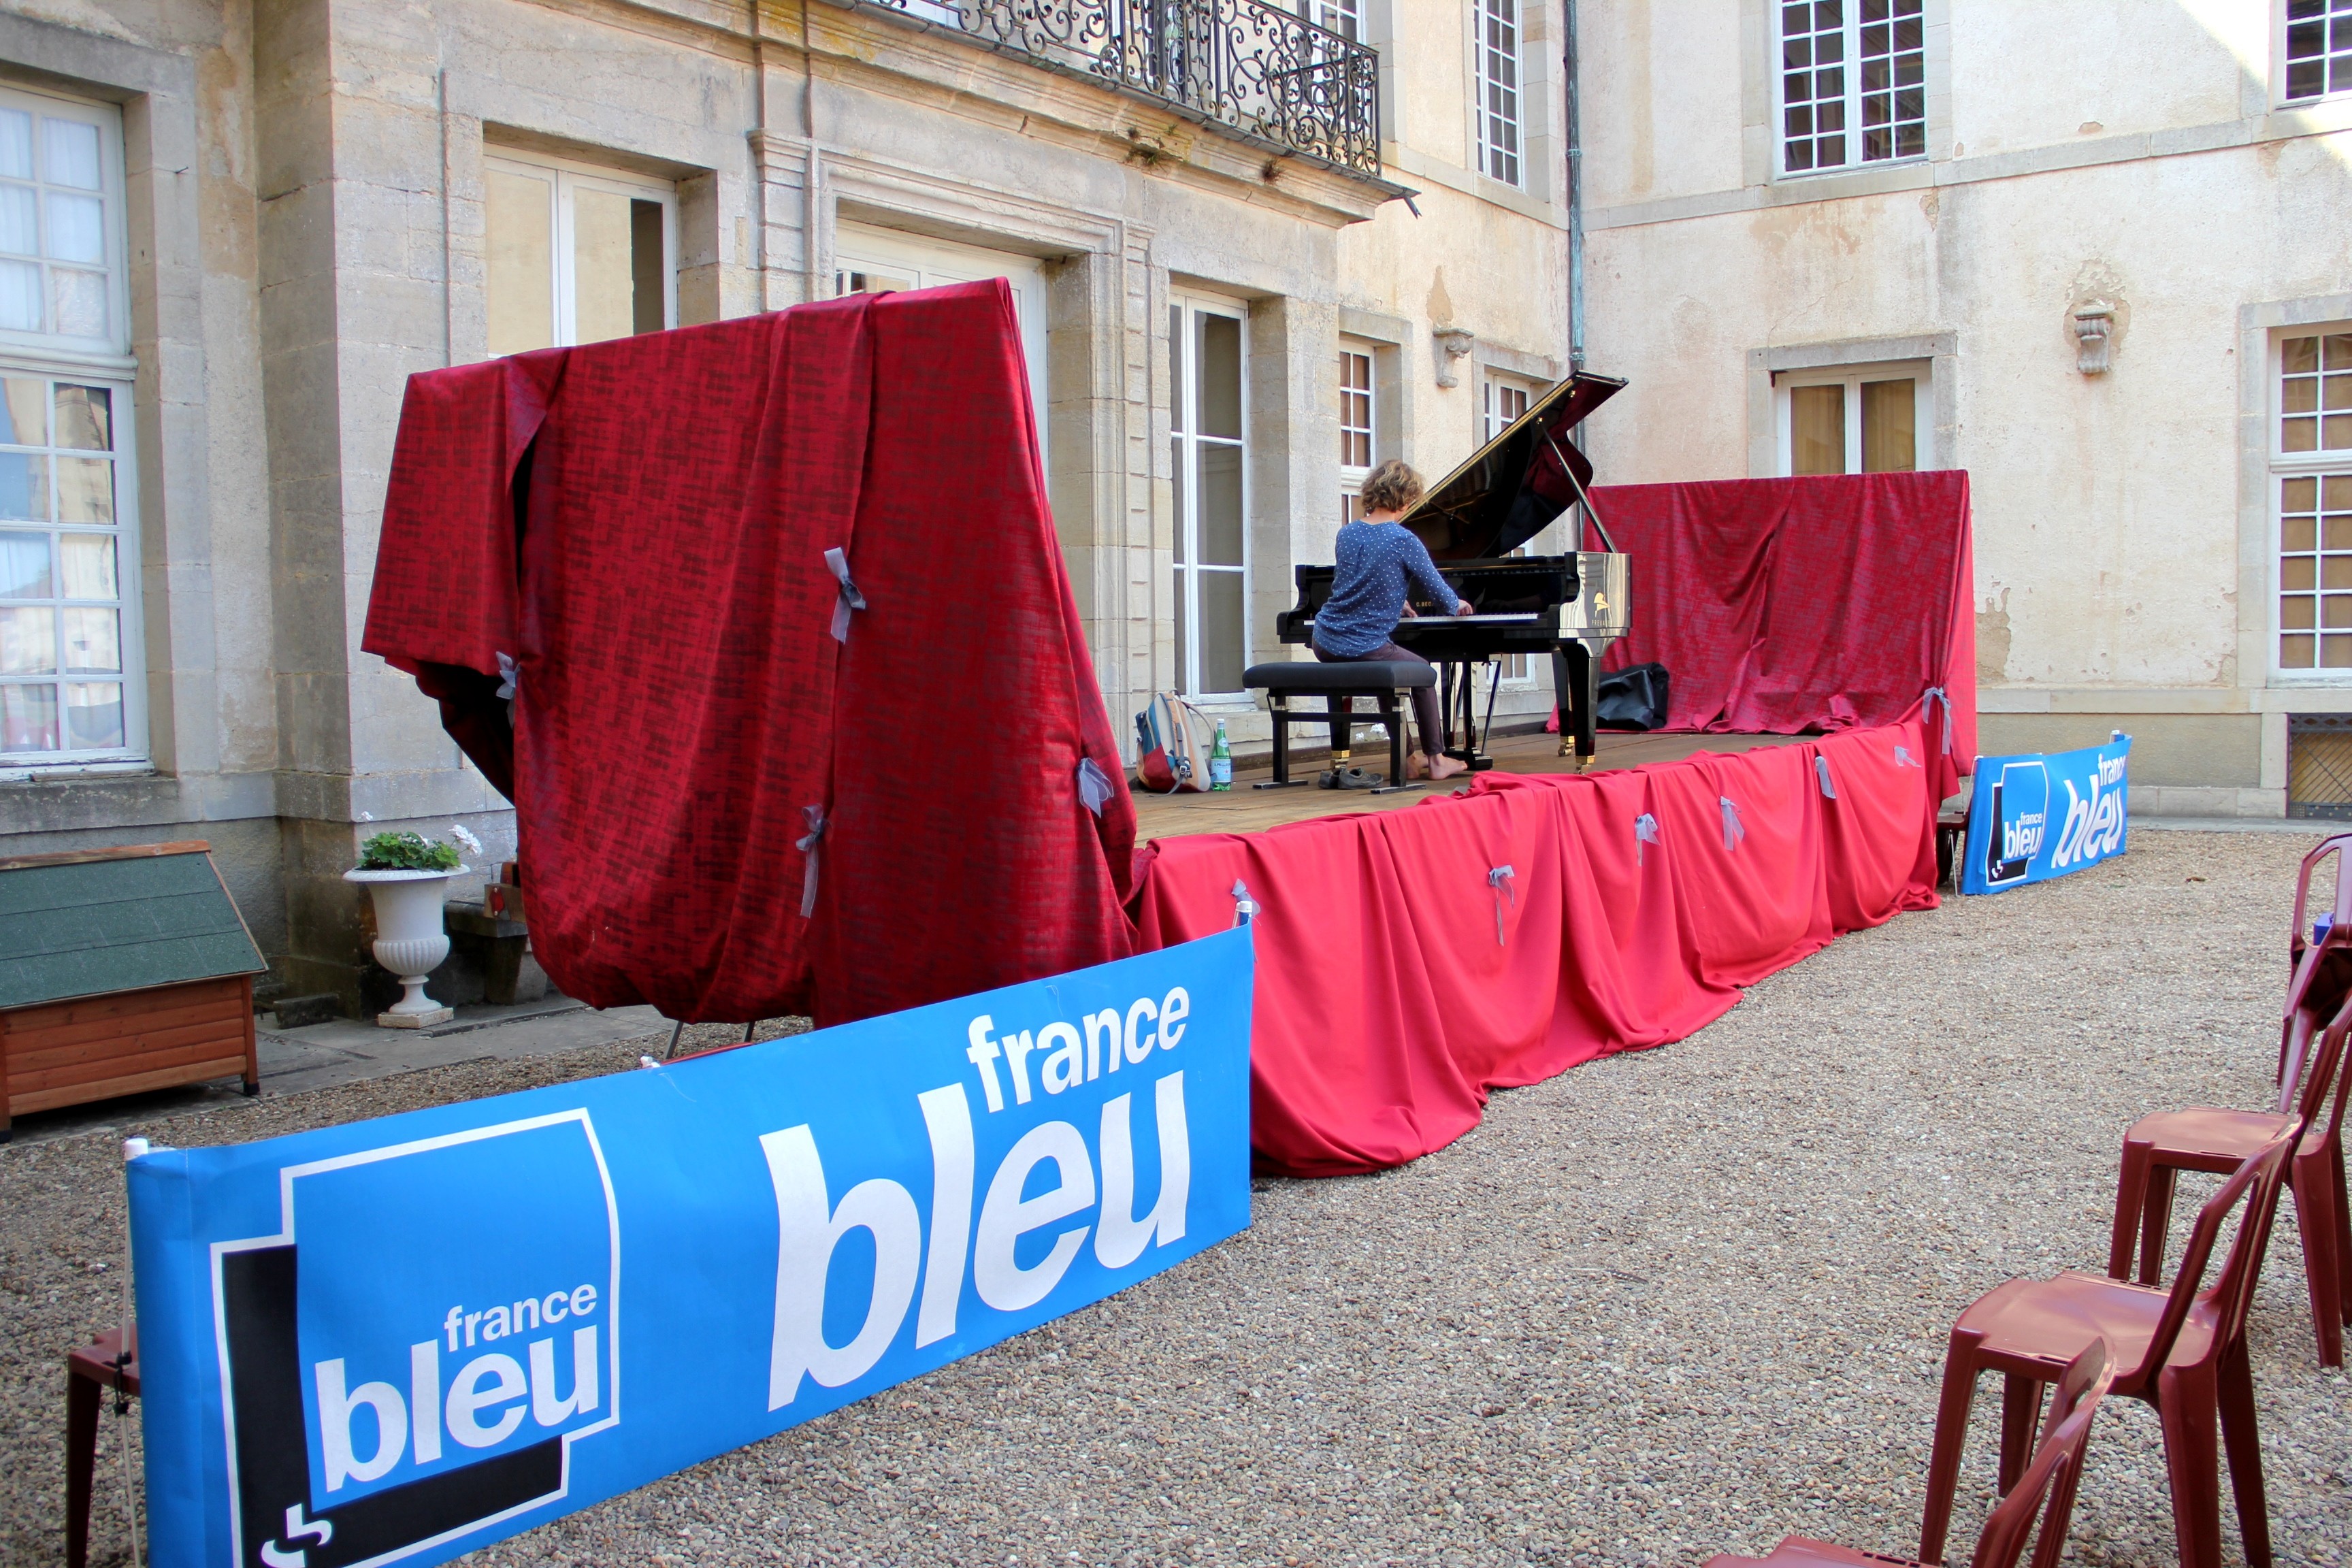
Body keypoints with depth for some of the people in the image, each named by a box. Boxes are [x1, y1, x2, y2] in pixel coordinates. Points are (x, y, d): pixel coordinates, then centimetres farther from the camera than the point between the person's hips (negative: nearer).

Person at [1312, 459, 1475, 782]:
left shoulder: (1346, 533, 9)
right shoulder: (1404, 540, -9)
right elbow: (1436, 586, 2)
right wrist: (1456, 605, 26)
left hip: (1325, 645, 5)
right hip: (1366, 648, -5)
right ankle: (1435, 760, 26)